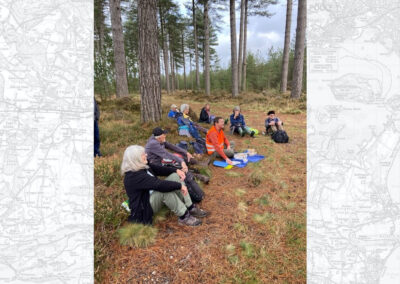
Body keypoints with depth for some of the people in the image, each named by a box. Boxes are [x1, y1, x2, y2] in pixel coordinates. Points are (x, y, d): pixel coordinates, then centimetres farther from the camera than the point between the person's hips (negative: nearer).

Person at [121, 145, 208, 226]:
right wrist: (180, 185, -29)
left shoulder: (143, 166, 2)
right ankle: (184, 217, -25)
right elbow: (159, 185, -35)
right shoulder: (134, 176, -28)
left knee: (175, 176, -6)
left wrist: (176, 170, -9)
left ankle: (191, 208, -10)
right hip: (143, 209, -10)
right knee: (165, 190, -37)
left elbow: (159, 169, 6)